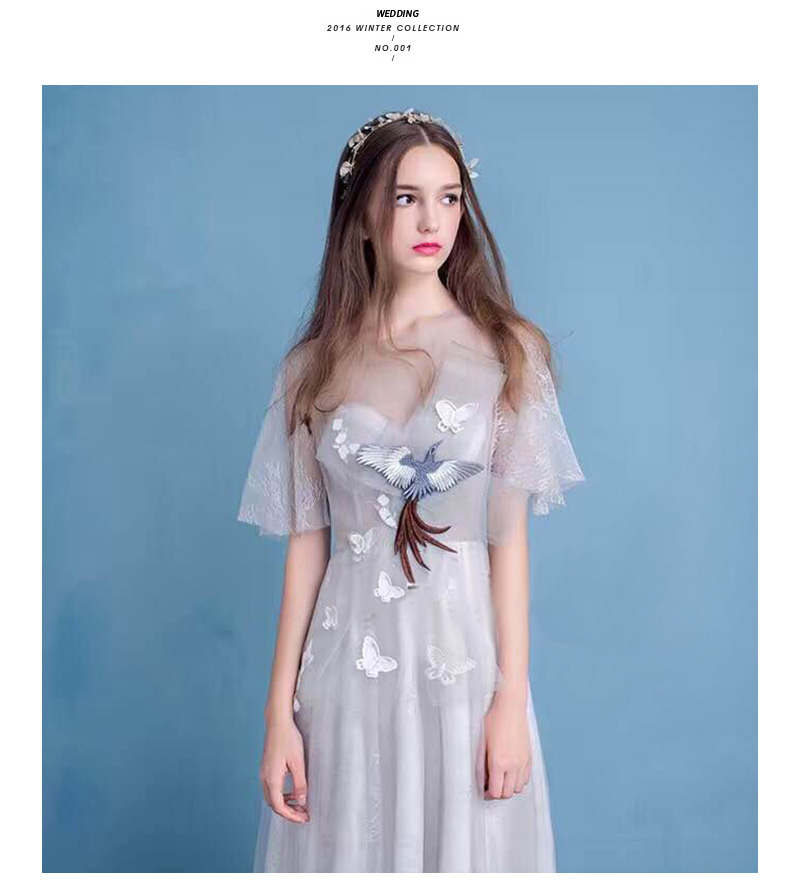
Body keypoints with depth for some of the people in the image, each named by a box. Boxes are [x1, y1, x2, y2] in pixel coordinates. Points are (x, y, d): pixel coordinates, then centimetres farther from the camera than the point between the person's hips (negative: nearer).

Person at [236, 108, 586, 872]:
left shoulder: (505, 351, -1)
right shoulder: (314, 367, 3)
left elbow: (509, 533, -3)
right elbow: (307, 543, 3)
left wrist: (511, 698, -7)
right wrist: (280, 711, 1)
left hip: (465, 655, -1)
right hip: (347, 664, 1)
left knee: (464, 846, 11)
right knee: (349, 844, 12)